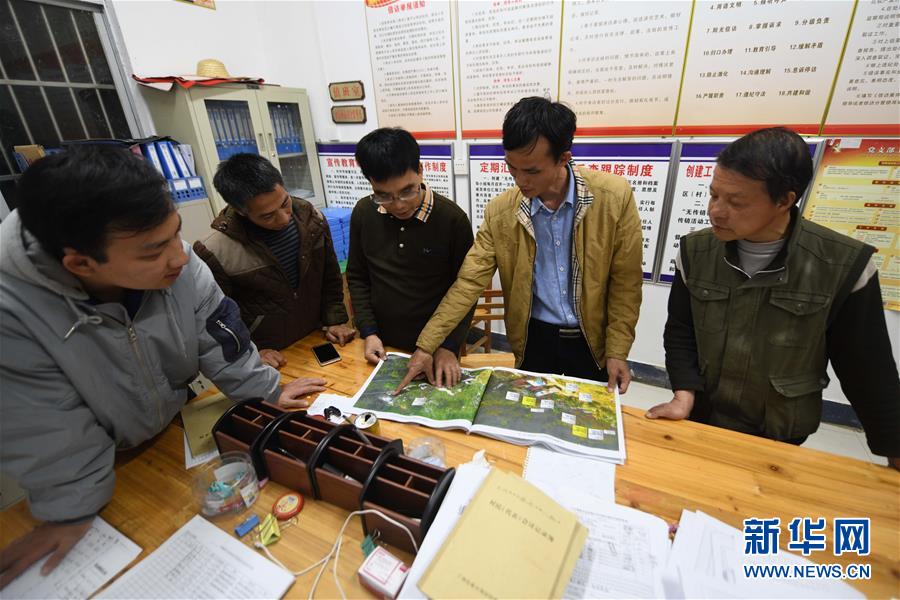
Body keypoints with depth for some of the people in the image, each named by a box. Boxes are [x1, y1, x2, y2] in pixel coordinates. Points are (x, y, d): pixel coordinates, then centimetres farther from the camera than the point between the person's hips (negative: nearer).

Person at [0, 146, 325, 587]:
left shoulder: (180, 266, -26)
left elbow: (219, 342, -14)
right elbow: (49, 435, -25)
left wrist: (267, 391, -8)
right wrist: (73, 509, -14)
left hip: (180, 422, 3)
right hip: (112, 463, -2)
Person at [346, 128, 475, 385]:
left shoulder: (452, 218, -18)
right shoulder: (363, 213, -8)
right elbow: (357, 277, 3)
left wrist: (449, 346, -15)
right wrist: (369, 332, -3)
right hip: (384, 347, 3)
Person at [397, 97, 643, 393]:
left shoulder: (615, 197, -15)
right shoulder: (499, 212, -12)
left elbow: (625, 282, -8)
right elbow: (469, 282, -11)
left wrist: (617, 351, -8)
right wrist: (426, 345, -15)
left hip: (593, 339, 0)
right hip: (535, 339, 1)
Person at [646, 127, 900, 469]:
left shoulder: (844, 265, -16)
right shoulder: (695, 251, -11)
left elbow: (868, 371, -6)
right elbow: (680, 332, -4)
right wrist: (684, 392, -18)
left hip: (779, 438, -2)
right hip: (699, 420, 2)